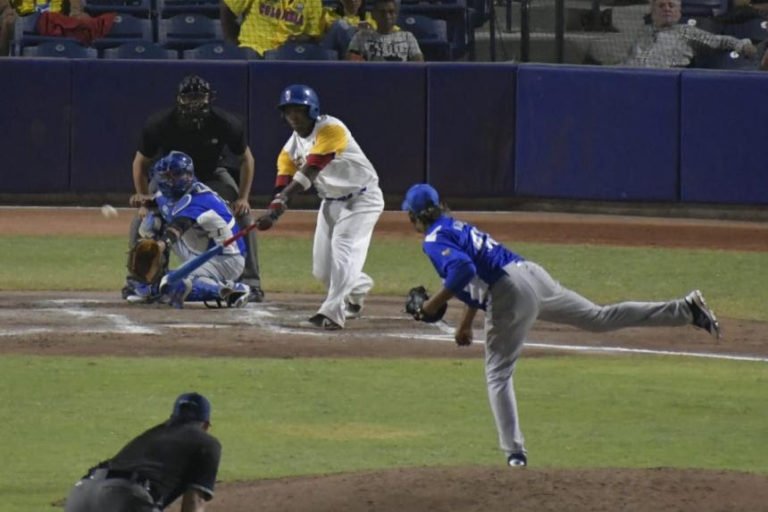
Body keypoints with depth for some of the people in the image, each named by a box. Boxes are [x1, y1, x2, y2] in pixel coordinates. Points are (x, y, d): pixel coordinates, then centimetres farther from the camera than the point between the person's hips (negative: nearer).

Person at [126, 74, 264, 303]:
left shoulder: (226, 124, -29)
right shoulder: (160, 124, -29)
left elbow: (245, 159, -11)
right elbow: (141, 162, -13)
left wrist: (243, 197, -20)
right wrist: (143, 196, -24)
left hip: (212, 176, 0)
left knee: (243, 216, -18)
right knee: (142, 220, -16)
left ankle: (251, 282, -6)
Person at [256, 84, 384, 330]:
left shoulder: (331, 129, -24)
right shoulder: (292, 146, -1)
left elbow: (311, 170, -34)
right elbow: (284, 180, -9)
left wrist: (282, 200, -42)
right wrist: (274, 209, -31)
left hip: (362, 199, -8)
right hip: (331, 202, 8)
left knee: (343, 250, -24)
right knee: (322, 270, 7)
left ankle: (333, 313, -28)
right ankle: (358, 287, 37)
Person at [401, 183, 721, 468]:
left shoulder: (434, 240, -3)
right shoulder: (457, 227, 26)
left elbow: (463, 269, -22)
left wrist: (434, 304, -13)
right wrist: (466, 323, 37)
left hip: (510, 294, -8)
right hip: (532, 275, 8)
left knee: (498, 373, 2)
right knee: (600, 318, 11)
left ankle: (514, 452, -4)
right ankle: (685, 310, 6)